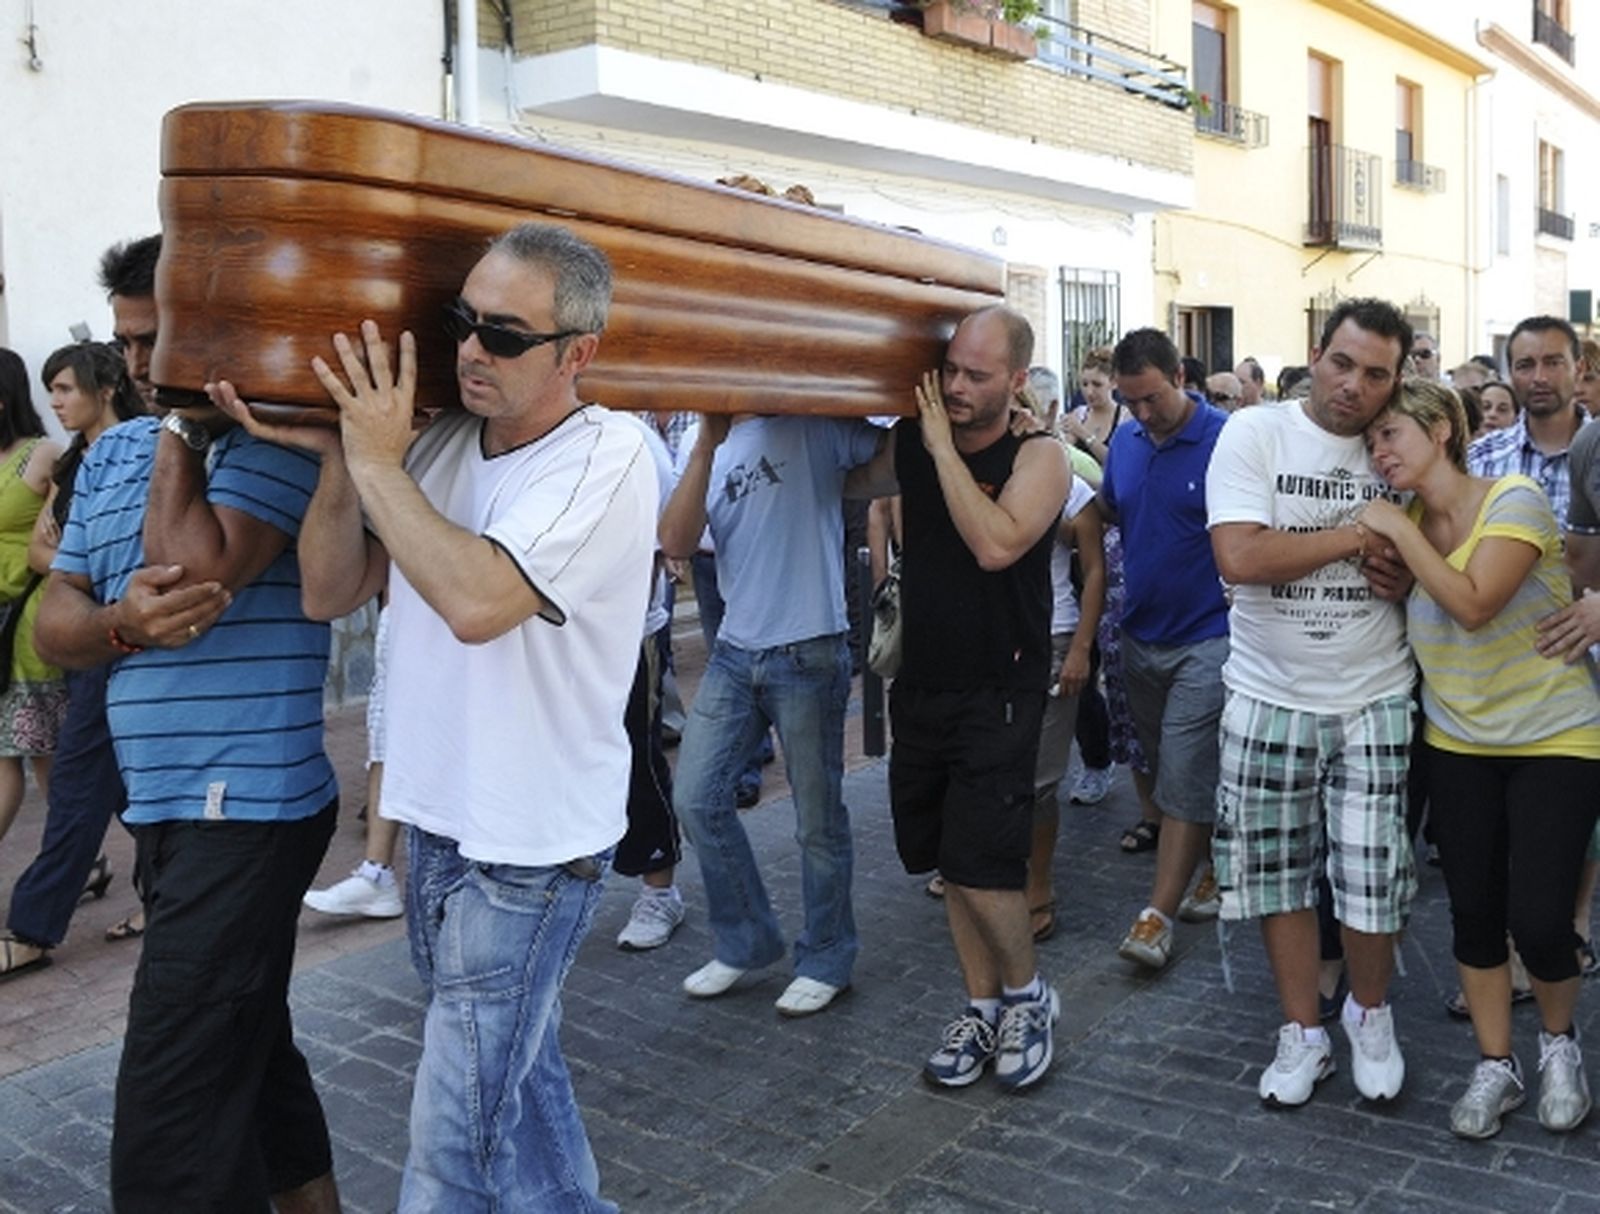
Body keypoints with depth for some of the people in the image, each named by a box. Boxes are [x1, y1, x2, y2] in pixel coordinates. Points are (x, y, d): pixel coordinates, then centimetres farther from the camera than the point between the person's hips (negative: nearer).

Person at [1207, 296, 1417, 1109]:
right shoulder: (1255, 434, -7)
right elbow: (1238, 557, -20)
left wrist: (1408, 573, -10)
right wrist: (1356, 536, -14)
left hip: (1373, 699, 1)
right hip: (1269, 696, -1)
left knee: (1371, 878, 1)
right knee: (1278, 873, 8)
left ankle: (1370, 1012, 29)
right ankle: (1303, 1034, 26)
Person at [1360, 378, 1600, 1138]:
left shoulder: (1514, 500, -15)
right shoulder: (1404, 524, 3)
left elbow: (1473, 604, -27)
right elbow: (1406, 604, 6)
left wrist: (1400, 531, -20)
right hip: (1458, 745, 5)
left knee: (1539, 918, -8)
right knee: (1474, 912, 5)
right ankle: (1496, 1065, 23)